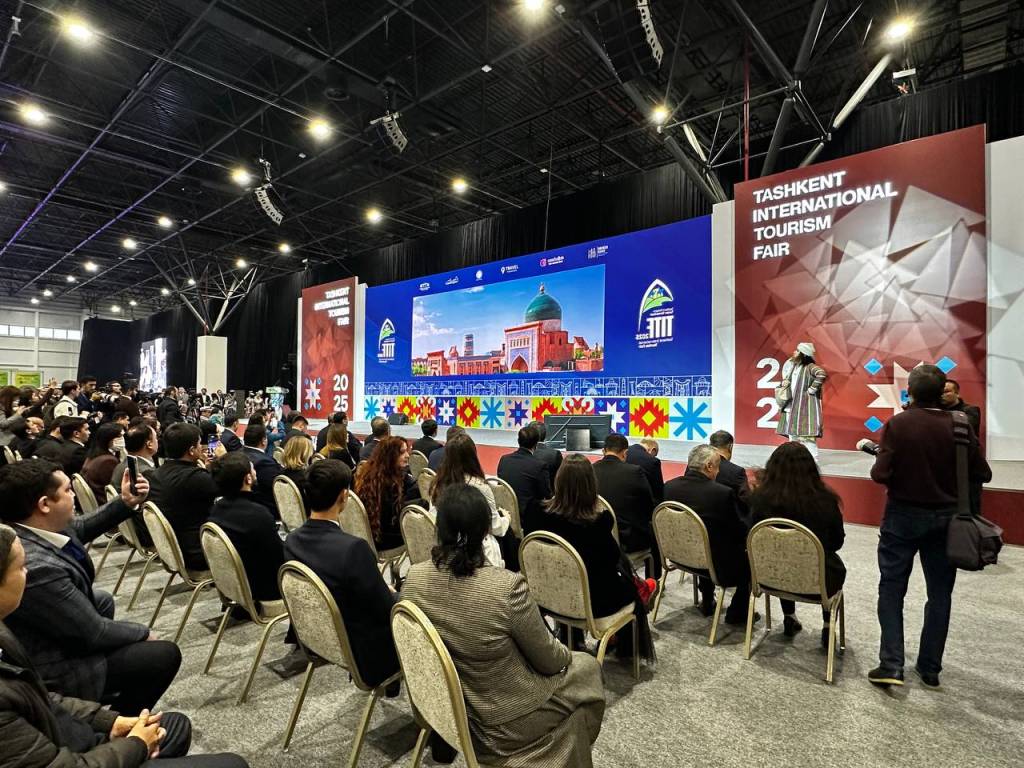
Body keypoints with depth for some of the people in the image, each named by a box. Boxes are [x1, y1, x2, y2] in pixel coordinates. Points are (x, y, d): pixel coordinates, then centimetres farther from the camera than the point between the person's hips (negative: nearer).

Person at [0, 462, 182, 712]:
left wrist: (125, 503, -4)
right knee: (165, 655, -7)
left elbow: (80, 528, 11)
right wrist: (143, 633, -8)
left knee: (102, 599, 33)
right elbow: (95, 633, -26)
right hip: (52, 670, -9)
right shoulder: (36, 567, -38)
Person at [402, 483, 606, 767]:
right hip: (501, 719, -5)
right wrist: (566, 655, 6)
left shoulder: (414, 577, -16)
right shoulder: (508, 586, -33)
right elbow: (548, 661, -16)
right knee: (587, 668, 20)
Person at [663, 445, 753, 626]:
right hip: (716, 565, -5)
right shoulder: (723, 493, -25)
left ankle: (707, 602, 43)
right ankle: (737, 612, 28)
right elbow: (740, 532, -13)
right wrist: (746, 538, 10)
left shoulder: (669, 487, -11)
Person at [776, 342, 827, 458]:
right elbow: (786, 375, 29)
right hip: (791, 406, 9)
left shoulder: (809, 367, -12)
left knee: (806, 434, -10)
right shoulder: (793, 366, 14)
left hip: (805, 406, -9)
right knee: (792, 433, 13)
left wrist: (812, 389, -22)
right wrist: (785, 382, 5)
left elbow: (822, 374, -29)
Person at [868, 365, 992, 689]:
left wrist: (879, 457, 2)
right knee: (940, 594, 15)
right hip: (944, 517, 3)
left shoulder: (897, 423, -14)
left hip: (903, 515, -2)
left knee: (891, 590, 8)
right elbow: (982, 474, -2)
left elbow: (880, 474, -19)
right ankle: (929, 668, 23)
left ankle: (891, 665, 4)